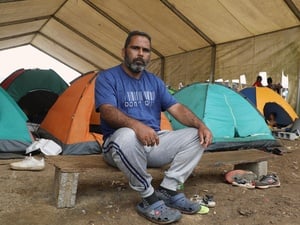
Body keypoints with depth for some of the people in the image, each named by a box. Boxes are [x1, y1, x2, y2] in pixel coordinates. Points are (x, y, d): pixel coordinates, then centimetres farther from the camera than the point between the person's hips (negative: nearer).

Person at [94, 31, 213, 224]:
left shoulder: (155, 81, 12)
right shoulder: (107, 78, -4)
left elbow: (177, 108, 5)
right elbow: (108, 112, -21)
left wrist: (200, 125, -14)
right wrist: (136, 125, -41)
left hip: (154, 142, 6)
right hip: (121, 144, -5)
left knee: (196, 136, -9)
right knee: (127, 136, -40)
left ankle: (167, 191, -10)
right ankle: (150, 199, -21)